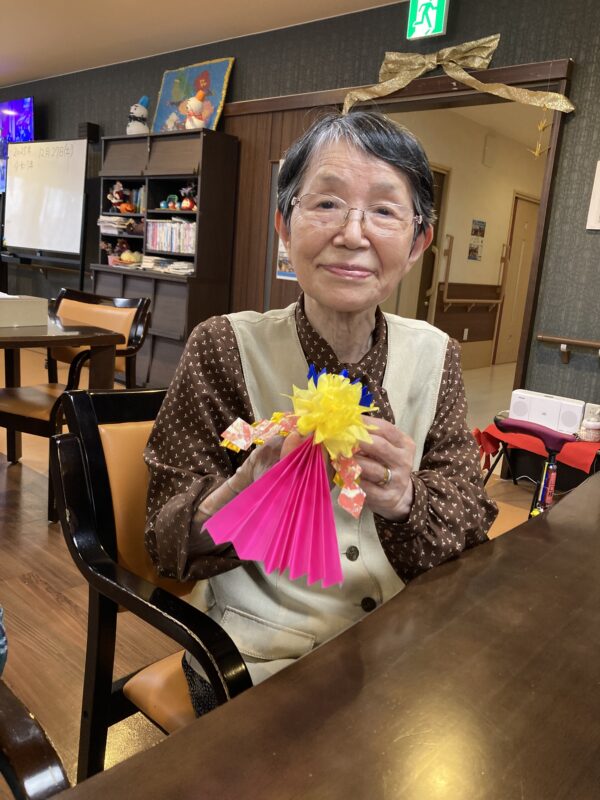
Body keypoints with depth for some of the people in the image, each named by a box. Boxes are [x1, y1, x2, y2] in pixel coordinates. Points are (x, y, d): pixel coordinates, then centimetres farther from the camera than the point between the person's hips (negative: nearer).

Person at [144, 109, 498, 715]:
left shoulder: (433, 356, -2)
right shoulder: (225, 348, -11)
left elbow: (470, 528, -2)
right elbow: (168, 543, -10)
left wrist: (405, 500, -25)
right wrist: (251, 485, -32)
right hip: (263, 661, -3)